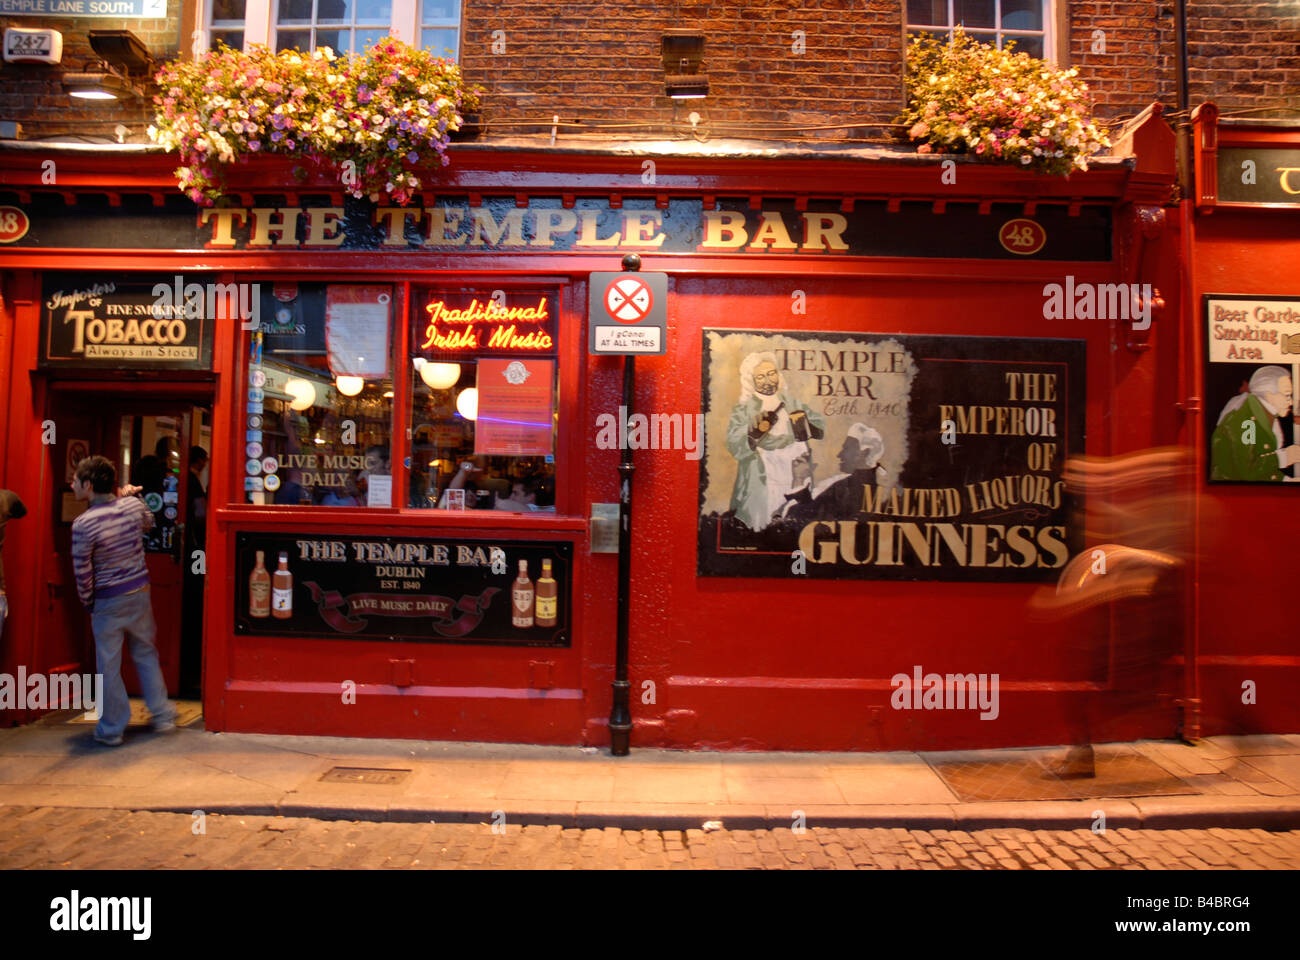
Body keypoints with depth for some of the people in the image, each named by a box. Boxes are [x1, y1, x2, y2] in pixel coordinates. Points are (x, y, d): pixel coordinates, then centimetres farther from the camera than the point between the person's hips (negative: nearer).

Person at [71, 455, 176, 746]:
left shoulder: (83, 524, -19)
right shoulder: (132, 504, -5)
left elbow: (82, 572, -12)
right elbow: (148, 522, 20)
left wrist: (88, 603, 3)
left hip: (108, 602, -5)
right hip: (140, 592, 5)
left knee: (109, 665, 8)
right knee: (146, 654, 18)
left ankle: (111, 730, 18)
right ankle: (162, 717, 23)